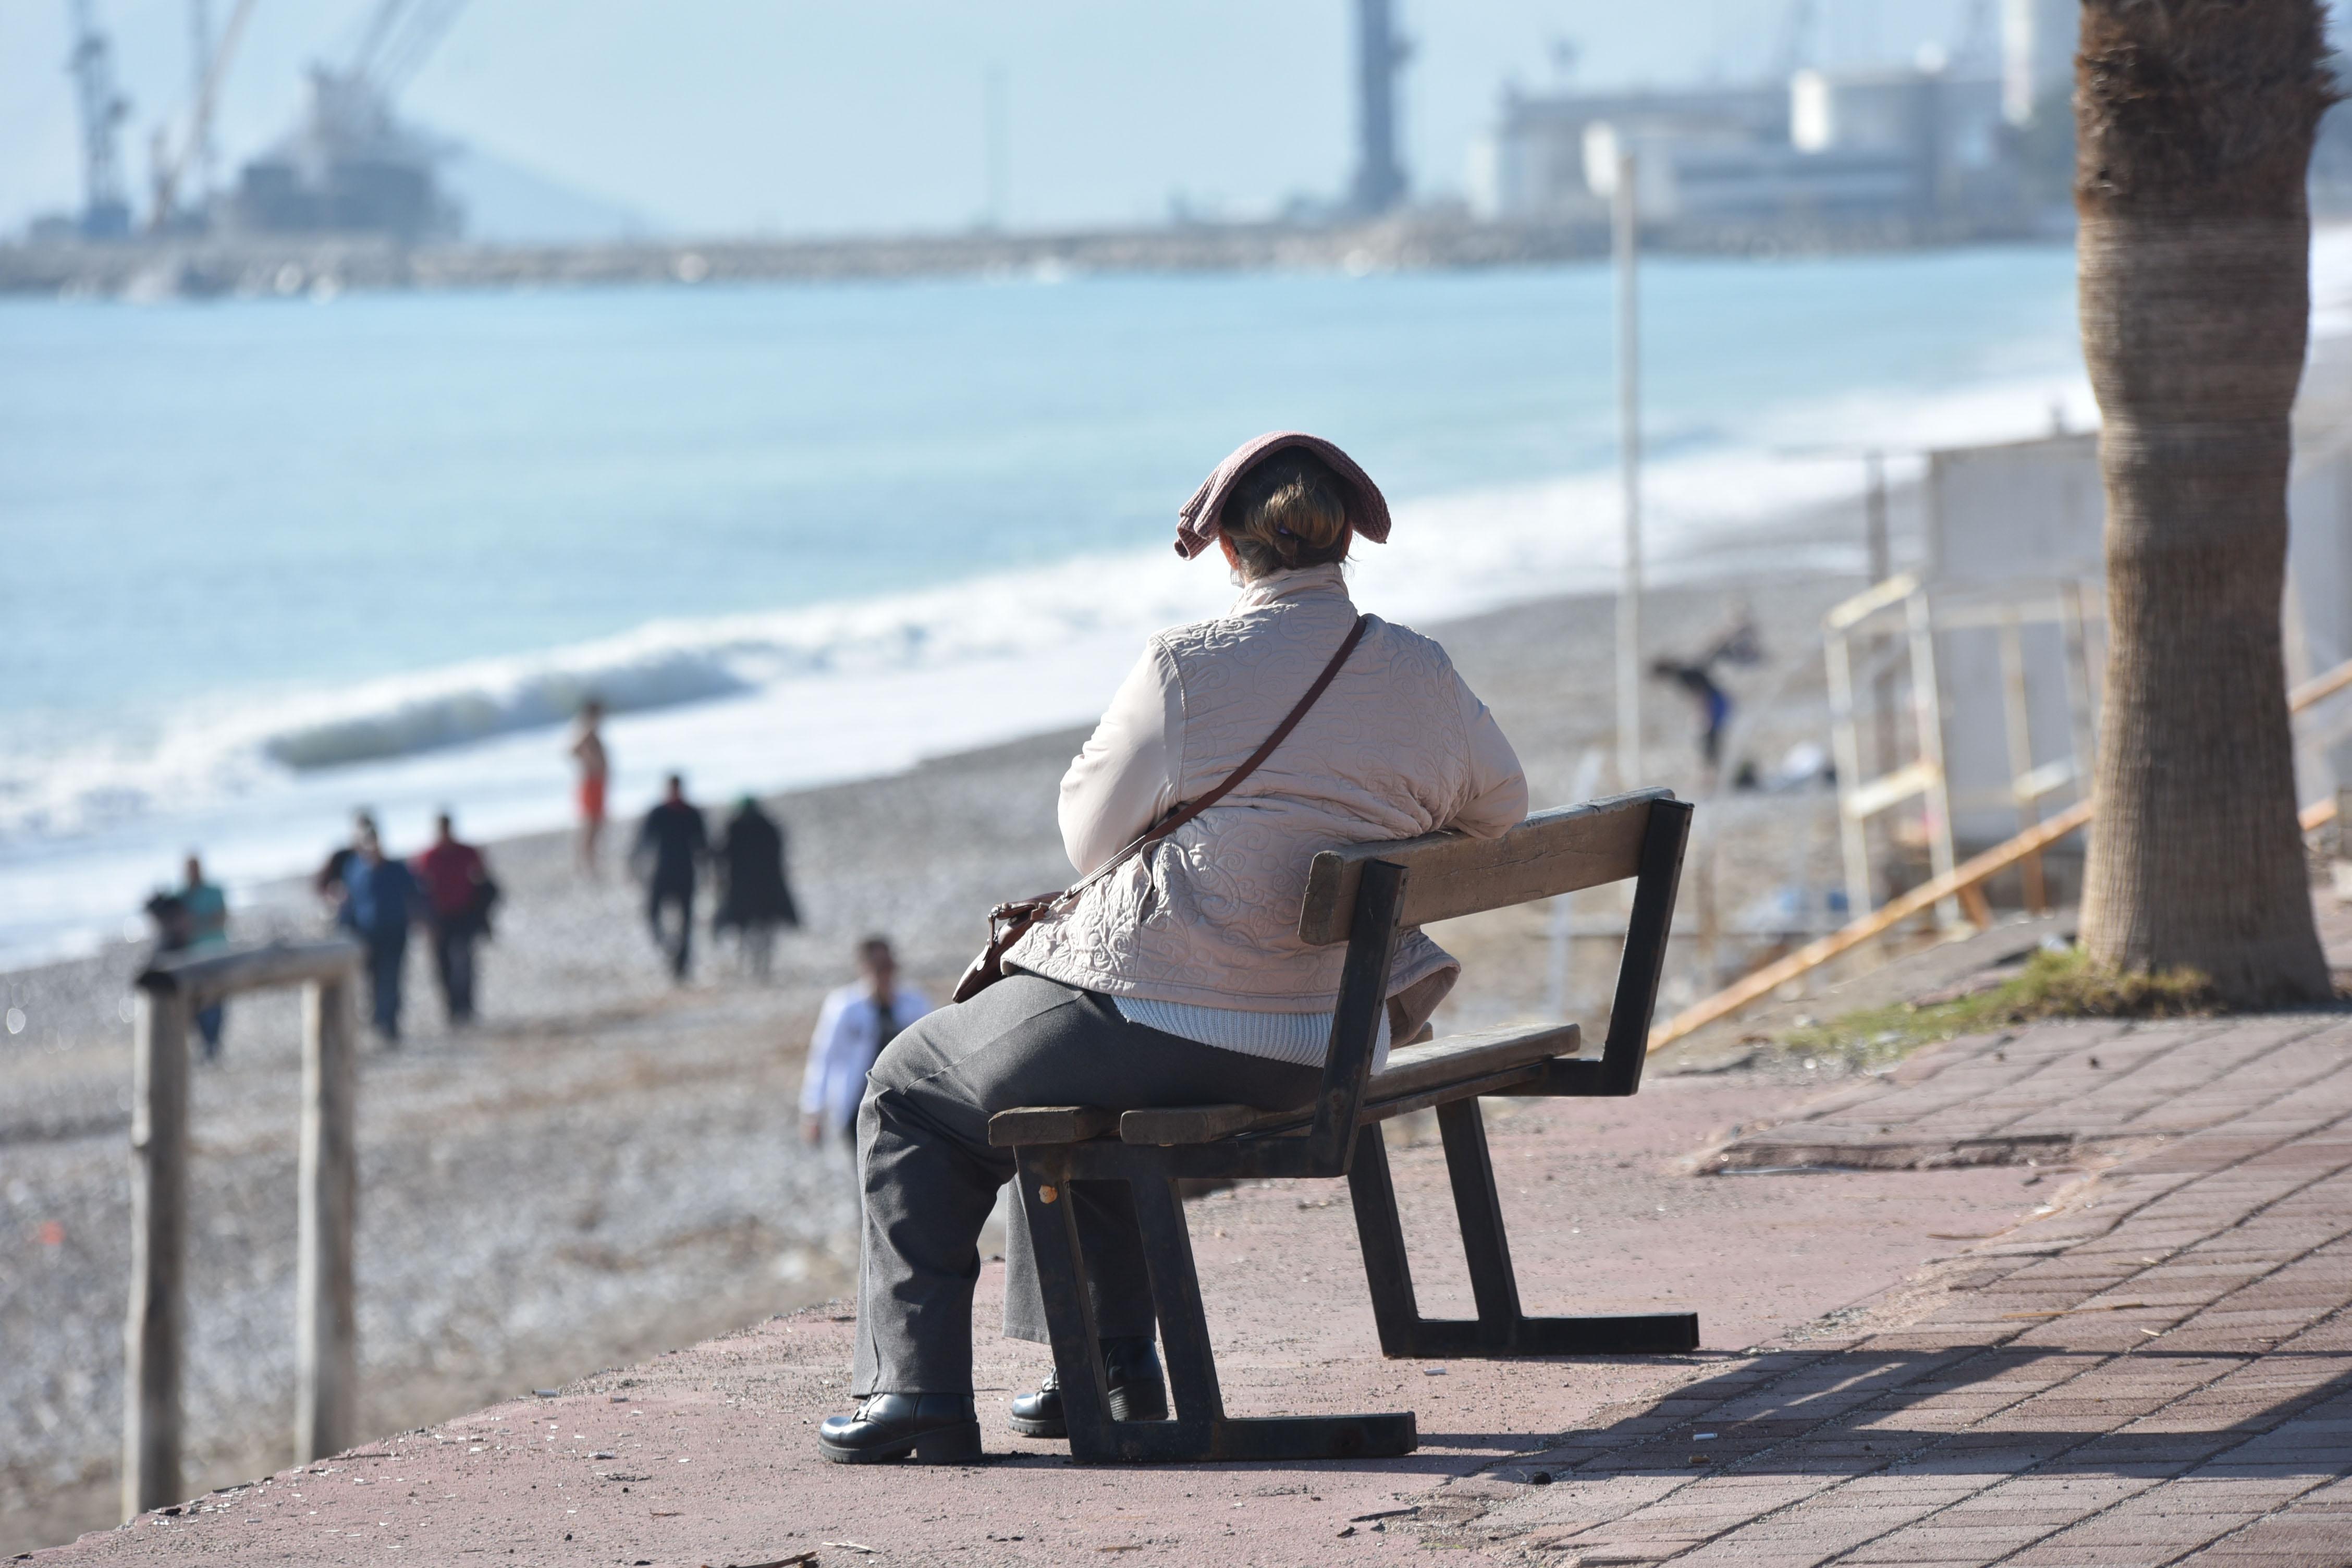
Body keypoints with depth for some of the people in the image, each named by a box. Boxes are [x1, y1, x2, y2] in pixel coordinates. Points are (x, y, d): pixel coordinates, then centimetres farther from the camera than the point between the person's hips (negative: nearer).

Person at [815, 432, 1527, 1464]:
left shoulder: (1185, 671, -15)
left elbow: (1089, 831, -3)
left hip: (1162, 1019, -6)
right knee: (1071, 1076, 37)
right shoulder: (1418, 675, 0)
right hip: (1320, 1057, 6)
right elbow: (1497, 807, 17)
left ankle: (917, 1386, 8)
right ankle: (1111, 1363, 34)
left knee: (911, 1089, 18)